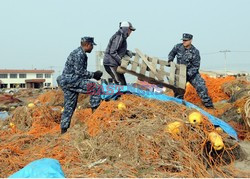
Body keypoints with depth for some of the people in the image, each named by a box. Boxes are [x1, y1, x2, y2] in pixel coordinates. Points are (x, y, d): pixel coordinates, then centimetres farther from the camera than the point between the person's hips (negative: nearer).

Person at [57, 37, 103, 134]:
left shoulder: (80, 53, 20)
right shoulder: (79, 54, -13)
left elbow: (80, 71, 23)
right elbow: (79, 72, -19)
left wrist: (93, 74, 14)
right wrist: (93, 75, -12)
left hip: (66, 82, 11)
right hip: (71, 80, -11)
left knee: (69, 106, 13)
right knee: (95, 88, -14)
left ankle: (64, 129, 18)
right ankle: (95, 111, -11)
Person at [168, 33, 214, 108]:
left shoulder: (195, 52, -16)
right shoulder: (178, 47, -6)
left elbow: (196, 67, -16)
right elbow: (171, 54, 15)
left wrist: (188, 74, -27)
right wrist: (170, 60, -5)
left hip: (192, 73, -2)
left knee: (200, 86, -13)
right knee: (178, 88, -4)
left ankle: (208, 104, -3)